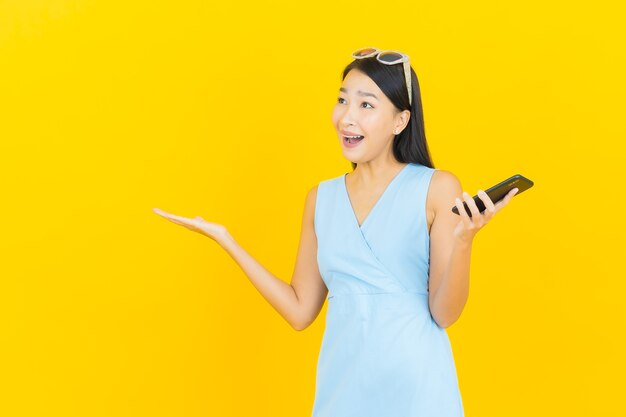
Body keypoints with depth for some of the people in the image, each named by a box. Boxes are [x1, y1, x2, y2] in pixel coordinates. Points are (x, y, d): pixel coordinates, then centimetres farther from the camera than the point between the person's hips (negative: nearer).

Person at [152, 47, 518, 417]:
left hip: (415, 383, -3)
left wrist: (463, 240, -24)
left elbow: (444, 314, -8)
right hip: (342, 380, 4)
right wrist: (226, 240, 6)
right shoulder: (321, 199, 6)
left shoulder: (437, 188, -6)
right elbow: (300, 311, 6)